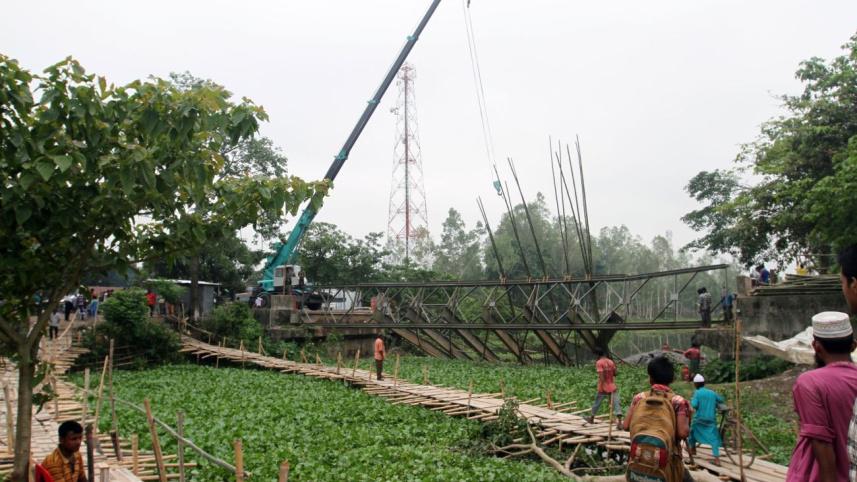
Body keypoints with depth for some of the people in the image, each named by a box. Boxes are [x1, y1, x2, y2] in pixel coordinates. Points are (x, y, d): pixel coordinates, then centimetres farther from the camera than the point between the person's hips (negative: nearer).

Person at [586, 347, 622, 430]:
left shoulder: (599, 363, -11)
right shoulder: (611, 362, 6)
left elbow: (601, 375, -21)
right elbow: (615, 374, 10)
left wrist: (603, 386, -27)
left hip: (603, 388, -4)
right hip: (612, 388, 4)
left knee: (597, 404, 15)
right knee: (616, 405, -3)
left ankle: (591, 419, 33)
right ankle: (620, 423, -15)